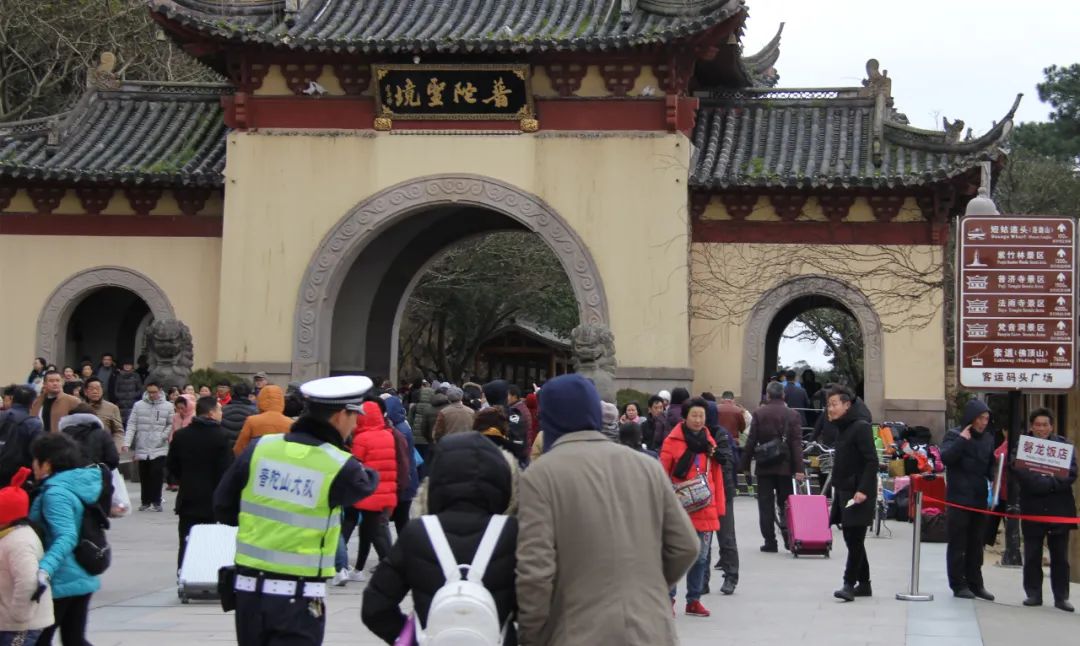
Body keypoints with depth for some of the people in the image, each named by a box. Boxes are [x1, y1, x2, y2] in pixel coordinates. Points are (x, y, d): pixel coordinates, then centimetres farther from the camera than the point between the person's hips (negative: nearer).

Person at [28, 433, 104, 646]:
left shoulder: (55, 493, -20)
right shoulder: (79, 484, 8)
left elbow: (67, 537, -31)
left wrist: (45, 569, -42)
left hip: (60, 582, -9)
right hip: (83, 578, 9)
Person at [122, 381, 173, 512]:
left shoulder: (168, 406, 1)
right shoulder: (138, 405, 2)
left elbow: (171, 424, 7)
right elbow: (131, 425, 0)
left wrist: (164, 435, -10)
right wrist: (127, 443, -9)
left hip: (159, 448, -2)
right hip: (142, 448, 2)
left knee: (157, 475, -7)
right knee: (144, 476, 8)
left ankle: (156, 502, 2)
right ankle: (146, 501, 17)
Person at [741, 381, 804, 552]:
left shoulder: (759, 414, -3)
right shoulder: (792, 415, 0)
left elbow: (751, 441, -3)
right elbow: (797, 443, -5)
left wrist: (745, 464, 4)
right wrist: (798, 469, -6)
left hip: (764, 467, -1)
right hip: (784, 467, 1)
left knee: (766, 504, 4)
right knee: (785, 503, 10)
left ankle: (770, 541, 2)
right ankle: (788, 534, -9)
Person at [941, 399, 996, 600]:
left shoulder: (988, 439, 10)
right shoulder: (954, 435, -5)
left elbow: (990, 465, 19)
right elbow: (945, 457, -20)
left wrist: (994, 478, 1)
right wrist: (962, 440, -22)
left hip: (979, 499, 5)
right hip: (958, 498, -5)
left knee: (976, 544, 11)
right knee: (957, 543, 1)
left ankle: (975, 583, 18)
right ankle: (958, 584, 6)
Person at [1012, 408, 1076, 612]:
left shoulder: (1064, 445, 3)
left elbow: (1071, 474, -4)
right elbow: (1020, 475, -10)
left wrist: (1049, 483, -19)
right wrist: (1051, 482, -21)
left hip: (1059, 509, 0)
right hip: (1032, 509, 0)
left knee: (1060, 556, 5)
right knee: (1032, 555, 7)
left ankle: (1061, 596, 12)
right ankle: (1033, 594, 17)